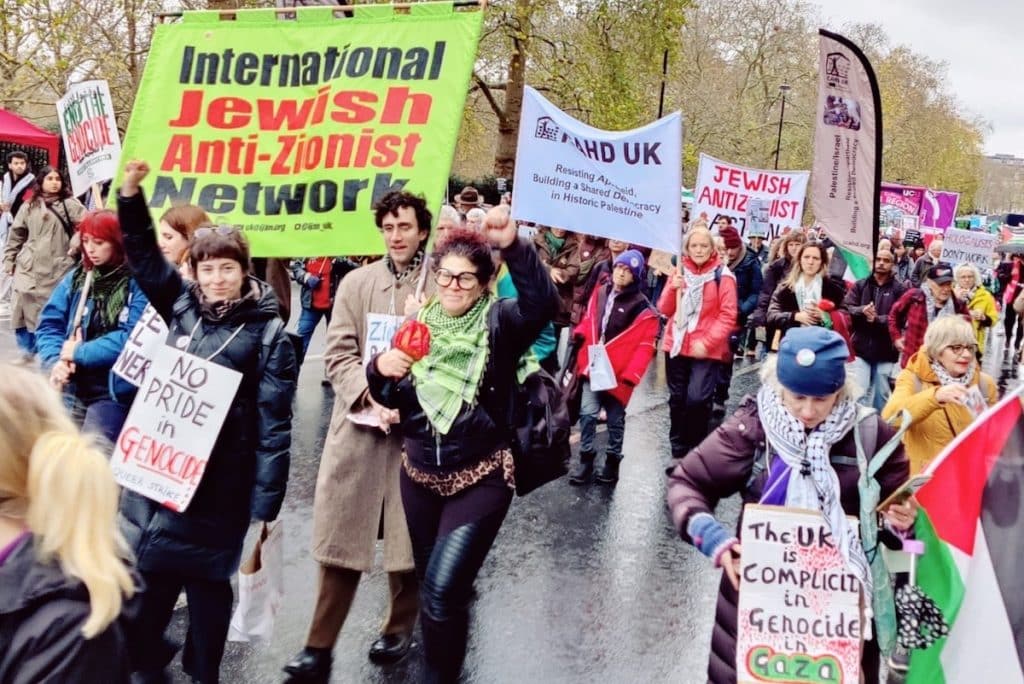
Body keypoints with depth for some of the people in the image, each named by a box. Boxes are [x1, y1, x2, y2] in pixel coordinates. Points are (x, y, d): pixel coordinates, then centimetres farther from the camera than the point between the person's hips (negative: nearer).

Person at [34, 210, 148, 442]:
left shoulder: (138, 283, -7)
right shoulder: (76, 278, 11)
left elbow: (131, 338, -17)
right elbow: (49, 324, 7)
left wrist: (78, 353, -13)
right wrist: (56, 361, -12)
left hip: (113, 392, -6)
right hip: (69, 389, 6)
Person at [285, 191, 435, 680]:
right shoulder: (356, 282, 7)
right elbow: (338, 353, 2)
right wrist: (369, 395, -12)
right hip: (358, 423, 2)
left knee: (407, 534, 9)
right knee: (341, 535, 4)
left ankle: (400, 626, 30)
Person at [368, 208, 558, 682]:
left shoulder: (499, 322, -9)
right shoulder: (418, 323, 4)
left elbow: (543, 304, -31)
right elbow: (391, 398, 7)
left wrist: (514, 247, -44)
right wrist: (380, 368, -15)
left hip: (481, 479, -5)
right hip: (419, 476, 5)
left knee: (443, 590, -13)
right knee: (432, 587, 17)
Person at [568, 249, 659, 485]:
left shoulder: (643, 309, -11)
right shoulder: (600, 293, 6)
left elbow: (645, 346, -14)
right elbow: (589, 320, 18)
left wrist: (630, 375, -21)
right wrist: (580, 333, -4)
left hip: (617, 372, -4)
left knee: (615, 419, 10)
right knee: (587, 413, 0)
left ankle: (612, 461, 25)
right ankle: (586, 459, 12)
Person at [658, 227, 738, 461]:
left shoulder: (722, 275, -5)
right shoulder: (679, 272, 9)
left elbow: (728, 315, -9)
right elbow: (665, 310, 8)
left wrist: (707, 342, -17)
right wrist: (672, 289, -10)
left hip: (706, 350, -5)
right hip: (676, 345, 5)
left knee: (697, 399, -17)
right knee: (677, 399, 10)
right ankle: (678, 452, 22)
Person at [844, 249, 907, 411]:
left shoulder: (899, 289, 3)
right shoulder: (860, 285, 9)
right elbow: (846, 309, -1)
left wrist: (876, 319, -21)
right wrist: (862, 311, -21)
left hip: (885, 351, -1)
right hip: (860, 348, 1)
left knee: (882, 394, 10)